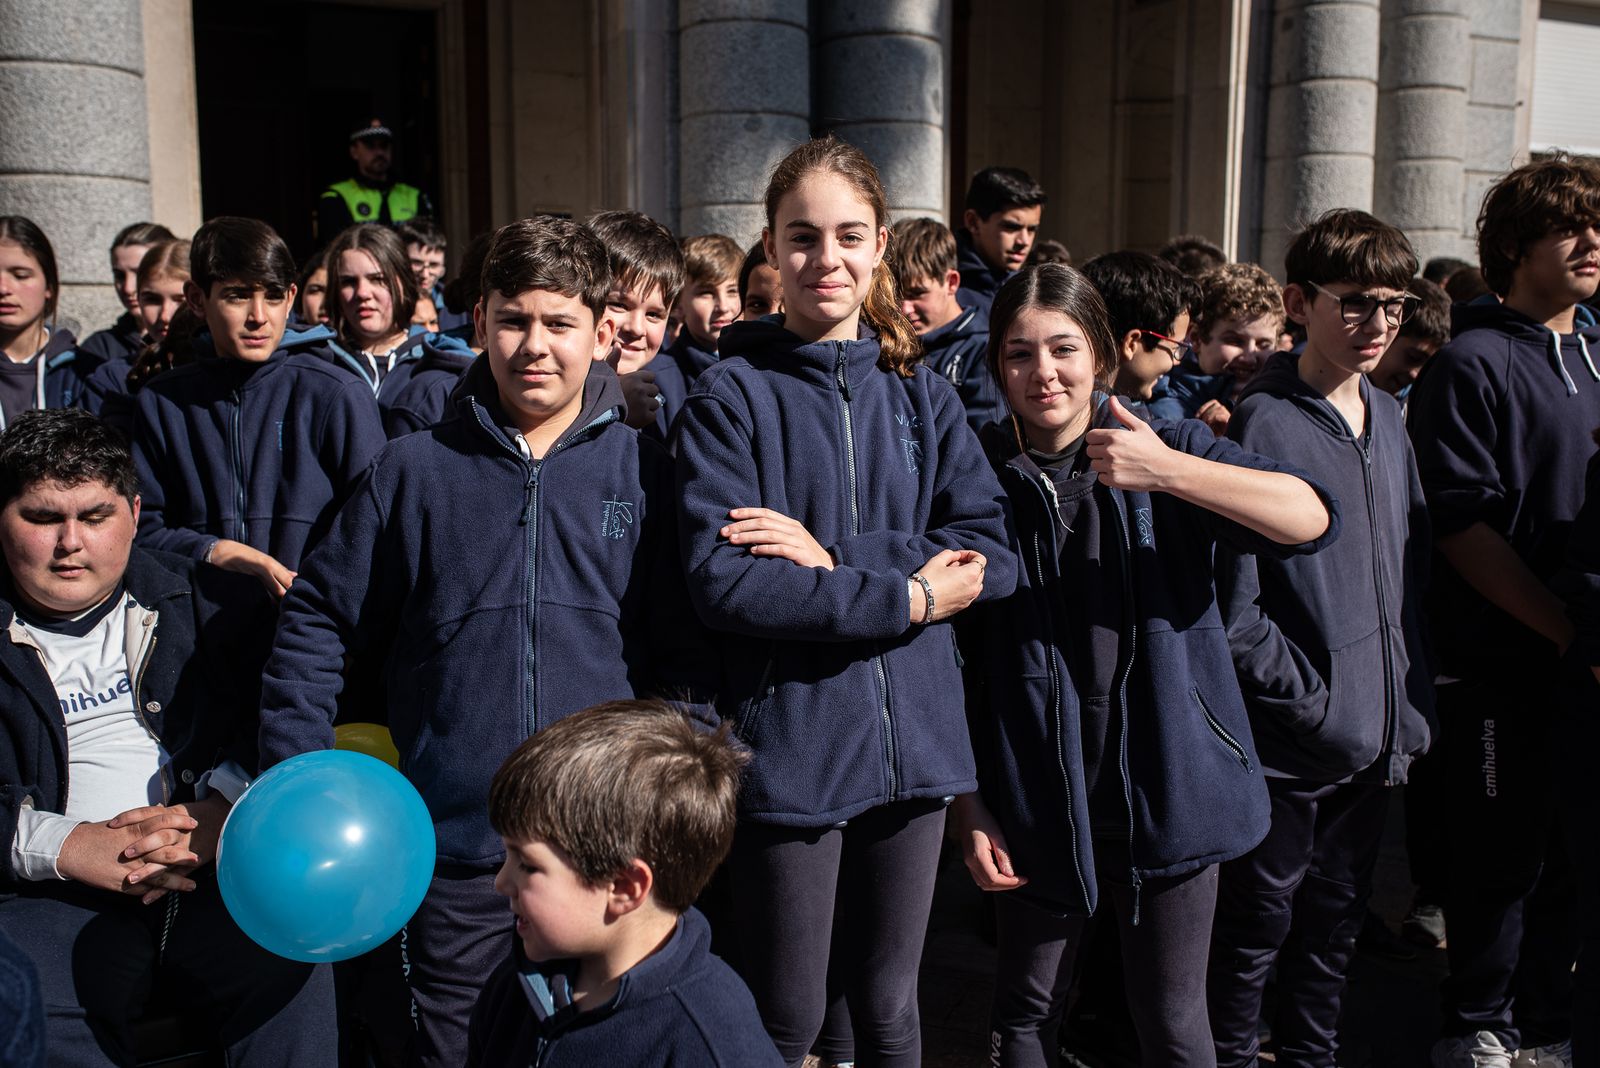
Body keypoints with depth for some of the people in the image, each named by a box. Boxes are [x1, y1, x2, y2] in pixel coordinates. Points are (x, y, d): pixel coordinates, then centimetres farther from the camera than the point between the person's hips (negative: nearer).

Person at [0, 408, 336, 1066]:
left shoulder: (203, 601, 14)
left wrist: (222, 810, -11)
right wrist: (64, 845, -14)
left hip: (217, 875, 0)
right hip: (55, 898, 0)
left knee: (288, 964, -28)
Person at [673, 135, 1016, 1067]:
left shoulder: (922, 394, 8)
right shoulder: (733, 396, -5)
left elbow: (993, 553, -3)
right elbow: (721, 580, -16)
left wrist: (834, 555, -15)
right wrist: (906, 596, -14)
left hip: (912, 741, 4)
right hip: (788, 746, -4)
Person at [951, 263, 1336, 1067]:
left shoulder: (1171, 449, -1)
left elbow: (1314, 519, -16)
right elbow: (950, 657, 0)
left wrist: (1167, 471, -28)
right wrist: (966, 801, -3)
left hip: (1168, 786, 0)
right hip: (1038, 801, 0)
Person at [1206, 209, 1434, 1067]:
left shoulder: (1388, 416, 9)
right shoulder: (1261, 421, -13)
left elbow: (1409, 568, 14)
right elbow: (1228, 592, -15)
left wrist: (1409, 698, 9)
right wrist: (1306, 690, -15)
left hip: (1375, 734, 7)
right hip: (1287, 738, -7)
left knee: (1338, 917, 19)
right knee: (1259, 922, 7)